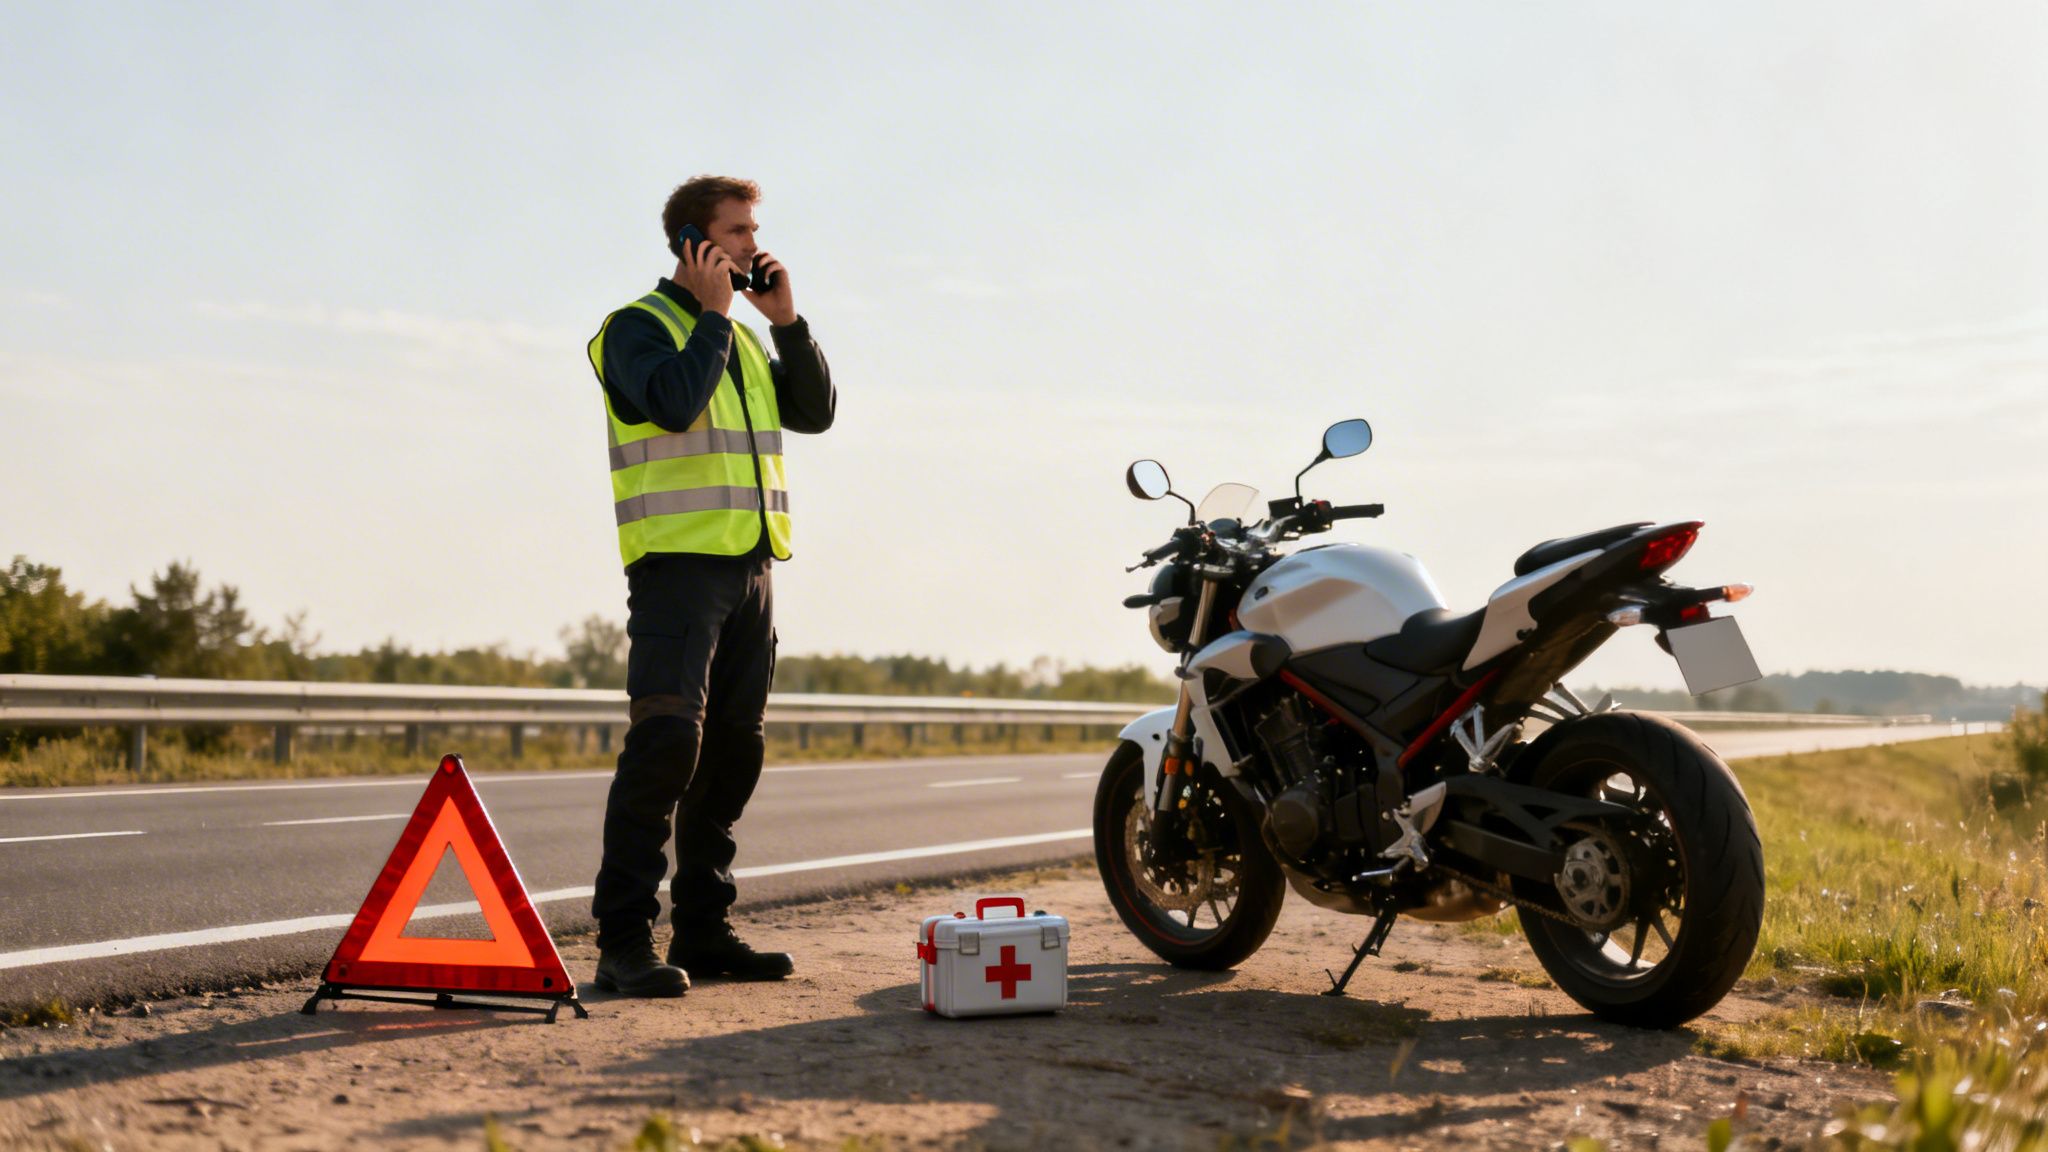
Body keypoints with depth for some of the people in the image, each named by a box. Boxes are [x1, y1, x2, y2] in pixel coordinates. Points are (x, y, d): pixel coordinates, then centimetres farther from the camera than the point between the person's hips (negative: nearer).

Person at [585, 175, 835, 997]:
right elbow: (674, 402, -20)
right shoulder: (638, 326, -1)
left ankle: (703, 930, 15)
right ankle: (624, 941, -17)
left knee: (731, 749, 8)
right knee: (667, 739, -18)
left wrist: (785, 320, 6)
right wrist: (713, 313, -9)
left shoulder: (742, 340, 22)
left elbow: (815, 411, 15)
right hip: (677, 560, -8)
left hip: (750, 564, 8)